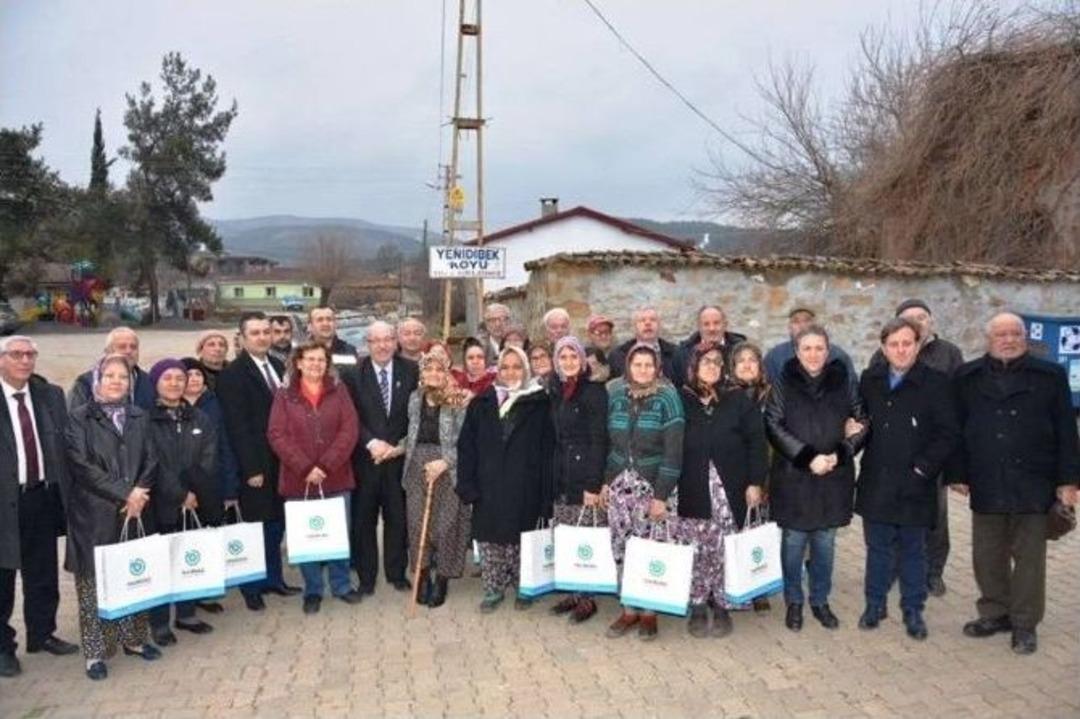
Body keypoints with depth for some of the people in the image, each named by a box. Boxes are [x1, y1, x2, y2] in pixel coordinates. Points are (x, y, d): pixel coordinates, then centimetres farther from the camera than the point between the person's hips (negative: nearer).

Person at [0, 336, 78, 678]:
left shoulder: (51, 395, 4)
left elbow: (64, 445, 7)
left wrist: (63, 492, 2)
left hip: (43, 497, 4)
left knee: (44, 574, 16)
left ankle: (41, 634, 33)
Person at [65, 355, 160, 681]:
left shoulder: (139, 417, 11)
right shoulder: (80, 418, -2)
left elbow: (150, 461, 6)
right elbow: (81, 465, -10)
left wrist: (139, 493, -11)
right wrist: (123, 493, -14)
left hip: (133, 511, 4)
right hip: (93, 514, -3)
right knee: (94, 580, 1)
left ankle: (134, 638, 22)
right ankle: (95, 652, 10)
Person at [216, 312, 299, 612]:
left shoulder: (278, 366, 9)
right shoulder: (232, 374, -10)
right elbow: (237, 426, -15)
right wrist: (251, 469, -17)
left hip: (281, 461, 6)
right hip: (256, 464, -6)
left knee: (276, 524, 15)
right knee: (256, 527, 5)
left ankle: (273, 578, 29)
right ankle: (252, 586, 21)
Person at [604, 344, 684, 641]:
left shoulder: (667, 397, -7)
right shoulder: (615, 394, 5)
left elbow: (674, 449, -10)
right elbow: (606, 441, 11)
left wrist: (662, 494, -14)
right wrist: (604, 480, 5)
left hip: (653, 485, -3)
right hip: (619, 484, 3)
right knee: (622, 549, 4)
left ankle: (649, 613, 16)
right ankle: (629, 610, 18)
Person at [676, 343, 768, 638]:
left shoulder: (739, 400, 1)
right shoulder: (680, 400, 2)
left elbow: (756, 442, 0)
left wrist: (754, 482, -4)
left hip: (729, 491, 0)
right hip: (692, 491, 1)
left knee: (724, 552, 3)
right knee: (696, 551, 3)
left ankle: (722, 607, 19)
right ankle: (697, 608, 17)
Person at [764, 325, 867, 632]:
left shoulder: (843, 383, 4)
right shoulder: (783, 385, -1)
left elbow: (862, 422, 4)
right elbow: (774, 426, -7)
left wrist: (840, 454, -11)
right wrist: (808, 458, -16)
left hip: (834, 478, 2)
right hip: (793, 477, -2)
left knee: (825, 543, 11)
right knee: (794, 542, 6)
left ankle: (820, 600, 29)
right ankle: (794, 602, 23)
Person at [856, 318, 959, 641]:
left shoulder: (935, 383, -7)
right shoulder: (870, 380, 4)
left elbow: (948, 433, -8)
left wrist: (923, 467, -12)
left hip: (914, 485, -2)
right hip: (875, 482, 3)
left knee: (913, 551, 11)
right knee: (878, 548, 13)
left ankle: (913, 610, 26)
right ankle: (875, 604, 28)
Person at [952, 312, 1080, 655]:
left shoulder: (1050, 376, 1)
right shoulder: (967, 378, 4)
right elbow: (957, 430, 5)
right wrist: (959, 474, 2)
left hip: (1033, 485, -1)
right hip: (986, 485, 2)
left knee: (1029, 556, 7)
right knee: (987, 555, 10)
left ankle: (1025, 623, 19)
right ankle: (995, 613, 27)